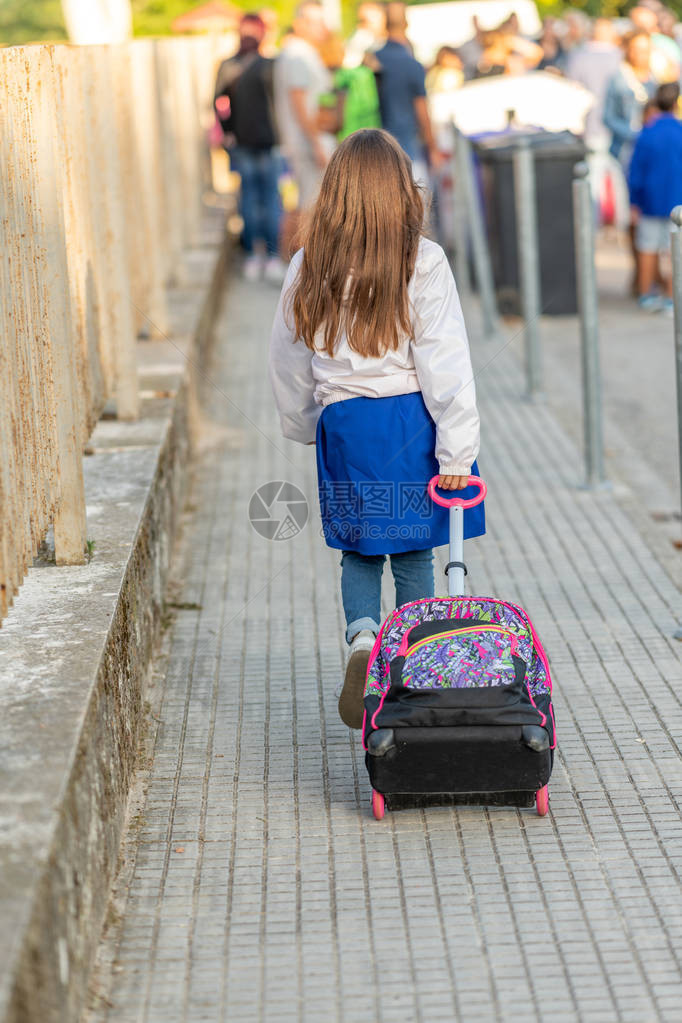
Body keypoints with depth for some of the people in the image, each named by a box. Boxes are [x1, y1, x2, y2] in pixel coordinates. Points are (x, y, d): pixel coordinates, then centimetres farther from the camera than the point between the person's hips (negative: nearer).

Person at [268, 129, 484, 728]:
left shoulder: (309, 268, 0)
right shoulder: (423, 263, -9)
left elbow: (290, 364, 10)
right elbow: (446, 364, -12)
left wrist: (307, 427, 26)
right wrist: (457, 452, -9)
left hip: (343, 426, 2)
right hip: (411, 421, -2)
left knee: (359, 553, 15)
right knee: (413, 555, 10)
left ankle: (363, 637, -11)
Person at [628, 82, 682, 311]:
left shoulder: (646, 135, -8)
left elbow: (635, 174, -5)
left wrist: (634, 204, 4)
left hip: (650, 203, 1)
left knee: (648, 249, 11)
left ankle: (646, 295, 18)